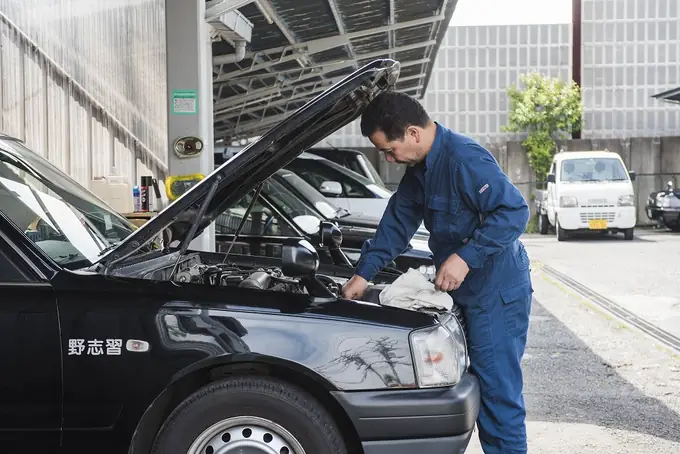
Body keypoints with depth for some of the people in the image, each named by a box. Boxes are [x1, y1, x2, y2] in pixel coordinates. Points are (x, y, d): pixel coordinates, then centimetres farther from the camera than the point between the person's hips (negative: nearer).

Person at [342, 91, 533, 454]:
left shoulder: (464, 158, -22)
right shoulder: (419, 168, 9)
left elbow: (515, 211, -26)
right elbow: (397, 222, 16)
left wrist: (465, 257, -28)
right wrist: (363, 274, 12)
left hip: (498, 292, -9)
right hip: (468, 292, 10)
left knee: (499, 392, -3)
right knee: (484, 385, 16)